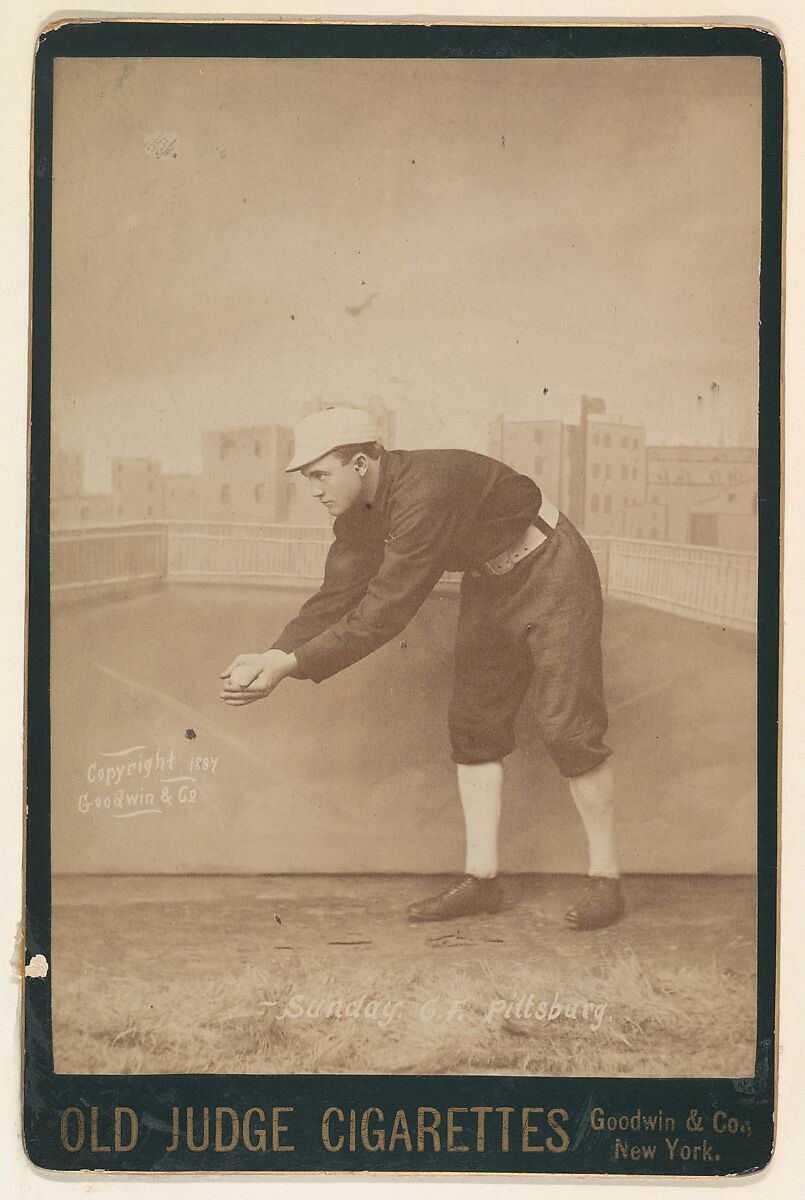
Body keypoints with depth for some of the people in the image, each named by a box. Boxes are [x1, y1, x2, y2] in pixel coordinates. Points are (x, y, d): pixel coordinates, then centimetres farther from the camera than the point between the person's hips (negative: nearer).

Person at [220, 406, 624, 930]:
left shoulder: (425, 492, -35)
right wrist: (274, 656, -22)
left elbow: (385, 610, -37)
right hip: (490, 586, 9)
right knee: (474, 725, 5)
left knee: (569, 729, -9)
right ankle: (482, 877, 10)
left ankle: (606, 880, 2)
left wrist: (292, 663, -35)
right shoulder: (361, 513, -6)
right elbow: (338, 596, -7)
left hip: (552, 573, -9)